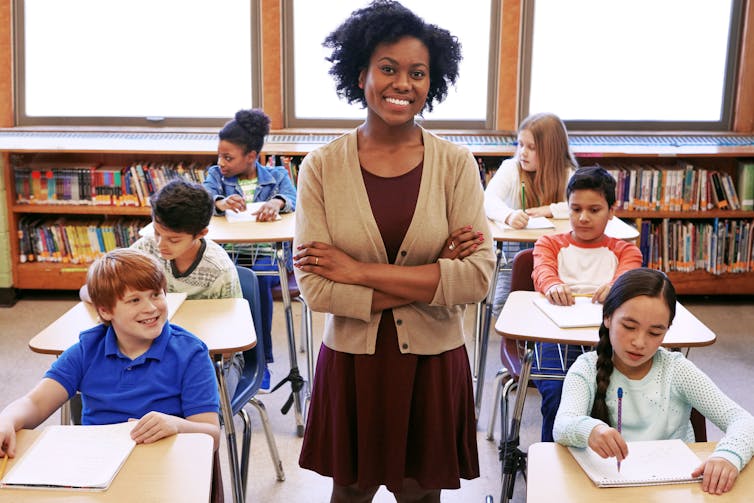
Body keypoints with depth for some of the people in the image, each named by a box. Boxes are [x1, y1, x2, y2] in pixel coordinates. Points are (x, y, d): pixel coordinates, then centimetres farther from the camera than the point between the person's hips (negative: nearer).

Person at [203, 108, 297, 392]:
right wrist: (220, 202, -33)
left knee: (257, 280, -34)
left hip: (267, 255, -1)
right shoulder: (216, 174, 14)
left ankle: (260, 360, -19)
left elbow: (293, 199, -9)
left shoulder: (277, 175, 12)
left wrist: (277, 202, -34)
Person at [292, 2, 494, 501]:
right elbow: (316, 287, -14)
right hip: (352, 361, 0)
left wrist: (358, 271, -18)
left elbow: (477, 277, -16)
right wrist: (431, 280, -18)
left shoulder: (456, 164, -7)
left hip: (432, 363, 0)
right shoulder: (322, 167, -7)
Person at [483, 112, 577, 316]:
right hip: (514, 250, -1)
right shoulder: (511, 168, -7)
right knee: (502, 306, -17)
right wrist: (509, 216, -49)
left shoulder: (567, 174, -2)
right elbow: (488, 200, -26)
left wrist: (548, 210, -24)